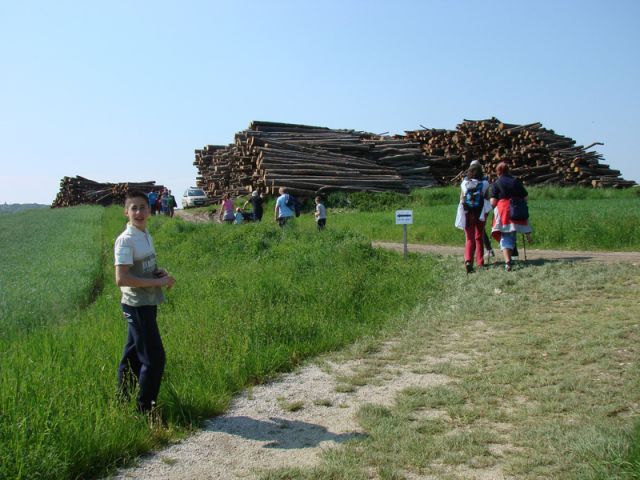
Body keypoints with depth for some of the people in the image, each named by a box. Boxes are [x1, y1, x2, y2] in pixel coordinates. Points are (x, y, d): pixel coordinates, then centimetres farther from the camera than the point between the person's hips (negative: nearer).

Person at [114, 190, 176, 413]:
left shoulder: (146, 236, 9)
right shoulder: (125, 240, -17)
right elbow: (121, 278, -24)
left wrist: (160, 272, 2)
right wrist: (158, 282, -20)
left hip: (147, 304, 9)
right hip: (137, 305, -9)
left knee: (133, 355, 18)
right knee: (154, 358, -4)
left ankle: (124, 402, 31)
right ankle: (145, 408, 8)